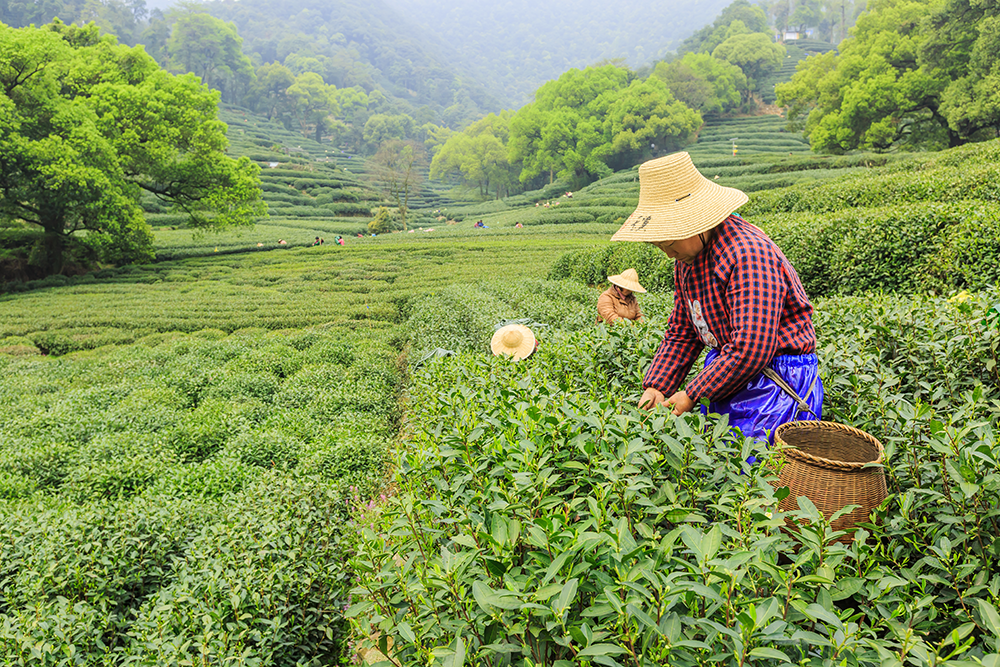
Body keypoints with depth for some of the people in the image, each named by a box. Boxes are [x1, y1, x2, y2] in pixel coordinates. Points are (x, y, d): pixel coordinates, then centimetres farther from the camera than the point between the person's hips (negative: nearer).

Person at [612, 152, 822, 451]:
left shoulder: (749, 255, -23)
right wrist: (655, 386, 0)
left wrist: (691, 394, -19)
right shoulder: (687, 257, 7)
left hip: (774, 381, -8)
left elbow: (751, 350, -27)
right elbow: (681, 333, 14)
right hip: (727, 375, 8)